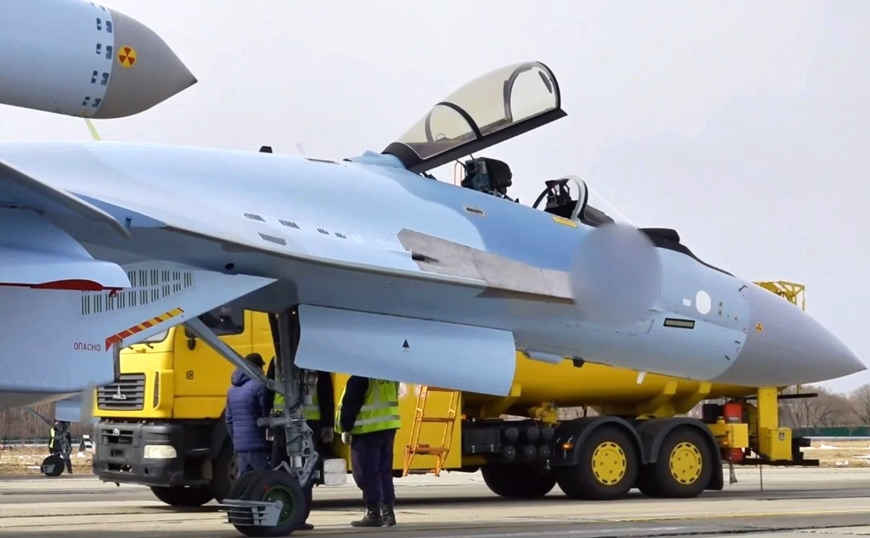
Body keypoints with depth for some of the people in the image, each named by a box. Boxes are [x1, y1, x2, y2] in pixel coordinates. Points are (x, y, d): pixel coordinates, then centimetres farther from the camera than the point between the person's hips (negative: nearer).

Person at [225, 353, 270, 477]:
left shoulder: (232, 389, 17)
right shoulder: (258, 386, -8)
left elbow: (229, 420, 20)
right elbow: (266, 415, -8)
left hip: (239, 446, 7)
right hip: (257, 445, -7)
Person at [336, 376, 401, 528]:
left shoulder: (361, 376, -12)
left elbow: (350, 404, -13)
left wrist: (345, 429, -8)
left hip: (367, 429, -8)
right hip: (388, 426, 8)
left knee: (366, 472, -2)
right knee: (384, 471, 13)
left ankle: (373, 513, -4)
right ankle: (388, 512, 13)